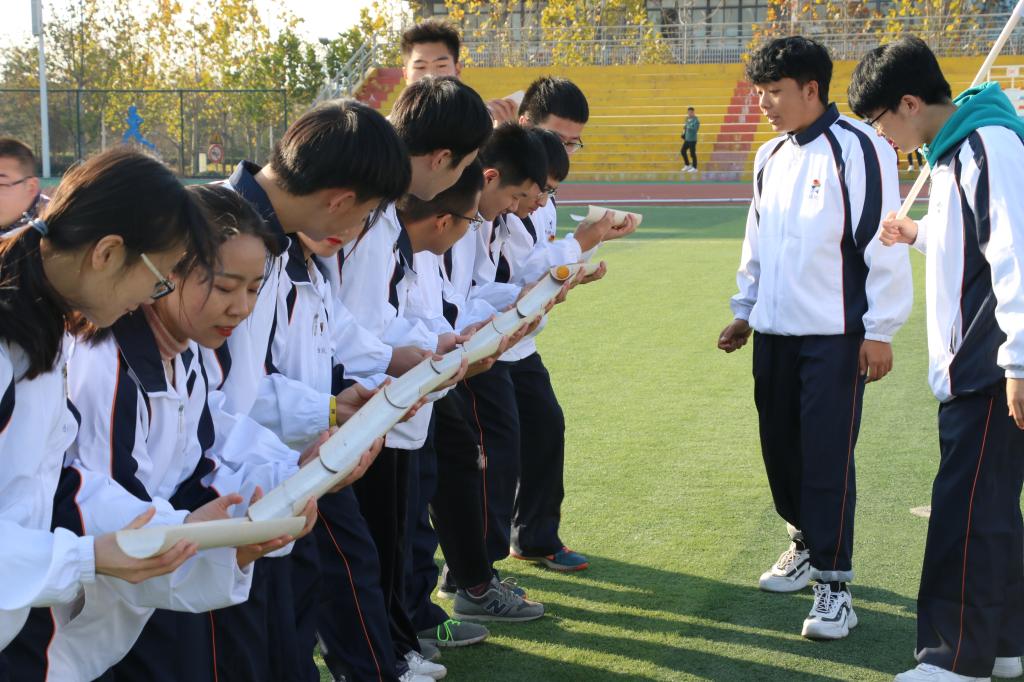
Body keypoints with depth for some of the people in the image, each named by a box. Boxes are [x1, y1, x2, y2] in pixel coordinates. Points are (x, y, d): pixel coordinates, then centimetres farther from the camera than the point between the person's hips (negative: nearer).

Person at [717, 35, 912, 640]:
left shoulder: (858, 149, -11)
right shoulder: (770, 157, 13)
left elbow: (884, 245, -13)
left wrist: (880, 330, -13)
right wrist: (745, 311, 22)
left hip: (835, 335, -7)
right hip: (774, 333, 7)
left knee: (828, 456, -8)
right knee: (780, 447, 12)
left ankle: (834, 584, 1)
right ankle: (807, 543, 33)